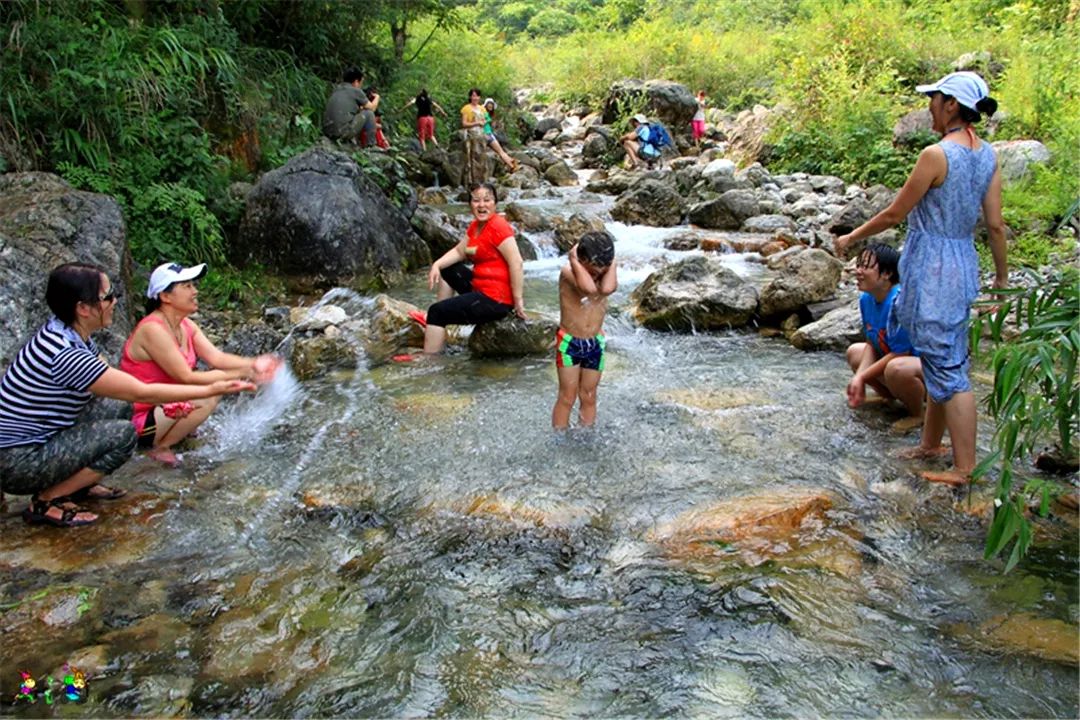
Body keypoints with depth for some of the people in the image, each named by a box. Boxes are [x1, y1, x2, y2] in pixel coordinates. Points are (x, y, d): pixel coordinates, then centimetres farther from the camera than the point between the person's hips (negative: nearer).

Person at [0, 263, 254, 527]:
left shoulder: (68, 334, 0)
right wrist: (212, 390, -16)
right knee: (123, 434, -18)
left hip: (43, 437, 9)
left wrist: (167, 403, 0)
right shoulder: (65, 354, -28)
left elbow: (119, 385, 11)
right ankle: (44, 503, -7)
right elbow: (142, 393, -22)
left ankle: (81, 484, 11)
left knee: (120, 407, 6)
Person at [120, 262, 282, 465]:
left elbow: (216, 358, -6)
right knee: (207, 397, -26)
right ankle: (159, 447, -8)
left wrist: (254, 363, -22)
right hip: (139, 420, -9)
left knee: (217, 383, 2)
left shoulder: (186, 326, 3)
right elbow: (186, 377, -26)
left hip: (164, 406, 9)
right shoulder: (153, 329, -24)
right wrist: (241, 374, -27)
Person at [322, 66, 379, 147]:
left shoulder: (336, 90, 19)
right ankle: (370, 146, 8)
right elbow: (372, 108, 12)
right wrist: (377, 98, 32)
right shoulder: (356, 91, -1)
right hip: (343, 133, -8)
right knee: (369, 113, 7)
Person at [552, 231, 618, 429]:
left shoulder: (605, 274, -4)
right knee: (567, 397, 3)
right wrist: (573, 259, -28)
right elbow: (589, 287, -39)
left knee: (589, 397, 14)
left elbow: (607, 288, -29)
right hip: (569, 342, -4)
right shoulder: (568, 272, -18)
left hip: (596, 343, 4)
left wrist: (611, 262, -19)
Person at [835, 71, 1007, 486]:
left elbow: (895, 214, -11)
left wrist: (852, 237, 3)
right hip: (964, 263, 9)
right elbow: (995, 224, 7)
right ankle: (930, 444, 33)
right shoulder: (988, 156, 6)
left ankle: (964, 467, 3)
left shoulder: (936, 155, -18)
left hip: (933, 268, -9)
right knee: (941, 361, 18)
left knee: (947, 367, -4)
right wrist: (1002, 273, 18)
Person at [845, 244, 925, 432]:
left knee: (896, 369, -38)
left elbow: (899, 354, -26)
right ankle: (890, 395, 18)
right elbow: (872, 343, 2)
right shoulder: (866, 299, -3)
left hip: (931, 365, -9)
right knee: (854, 352, 9)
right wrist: (859, 377, -14)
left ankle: (918, 413, -9)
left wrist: (862, 377, -19)